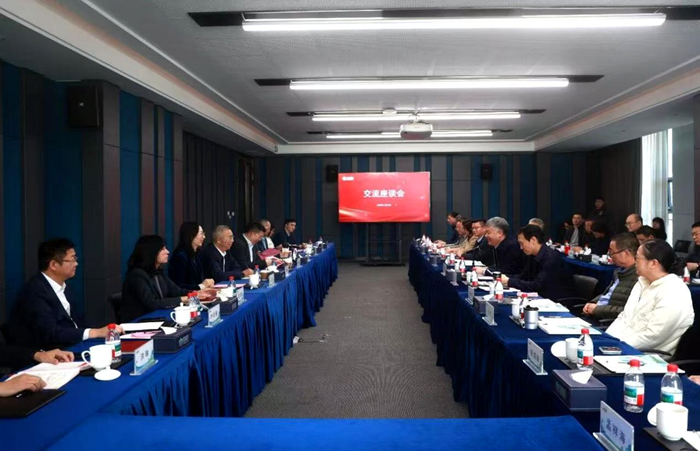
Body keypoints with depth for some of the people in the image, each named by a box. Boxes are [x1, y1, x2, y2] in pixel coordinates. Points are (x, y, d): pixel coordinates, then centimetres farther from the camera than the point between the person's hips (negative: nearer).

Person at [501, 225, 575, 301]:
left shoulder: (551, 257, -20)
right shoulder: (531, 256, 4)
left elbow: (536, 286, -25)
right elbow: (522, 276, 11)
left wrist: (508, 281, -22)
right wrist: (506, 278, -7)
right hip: (544, 298, 7)